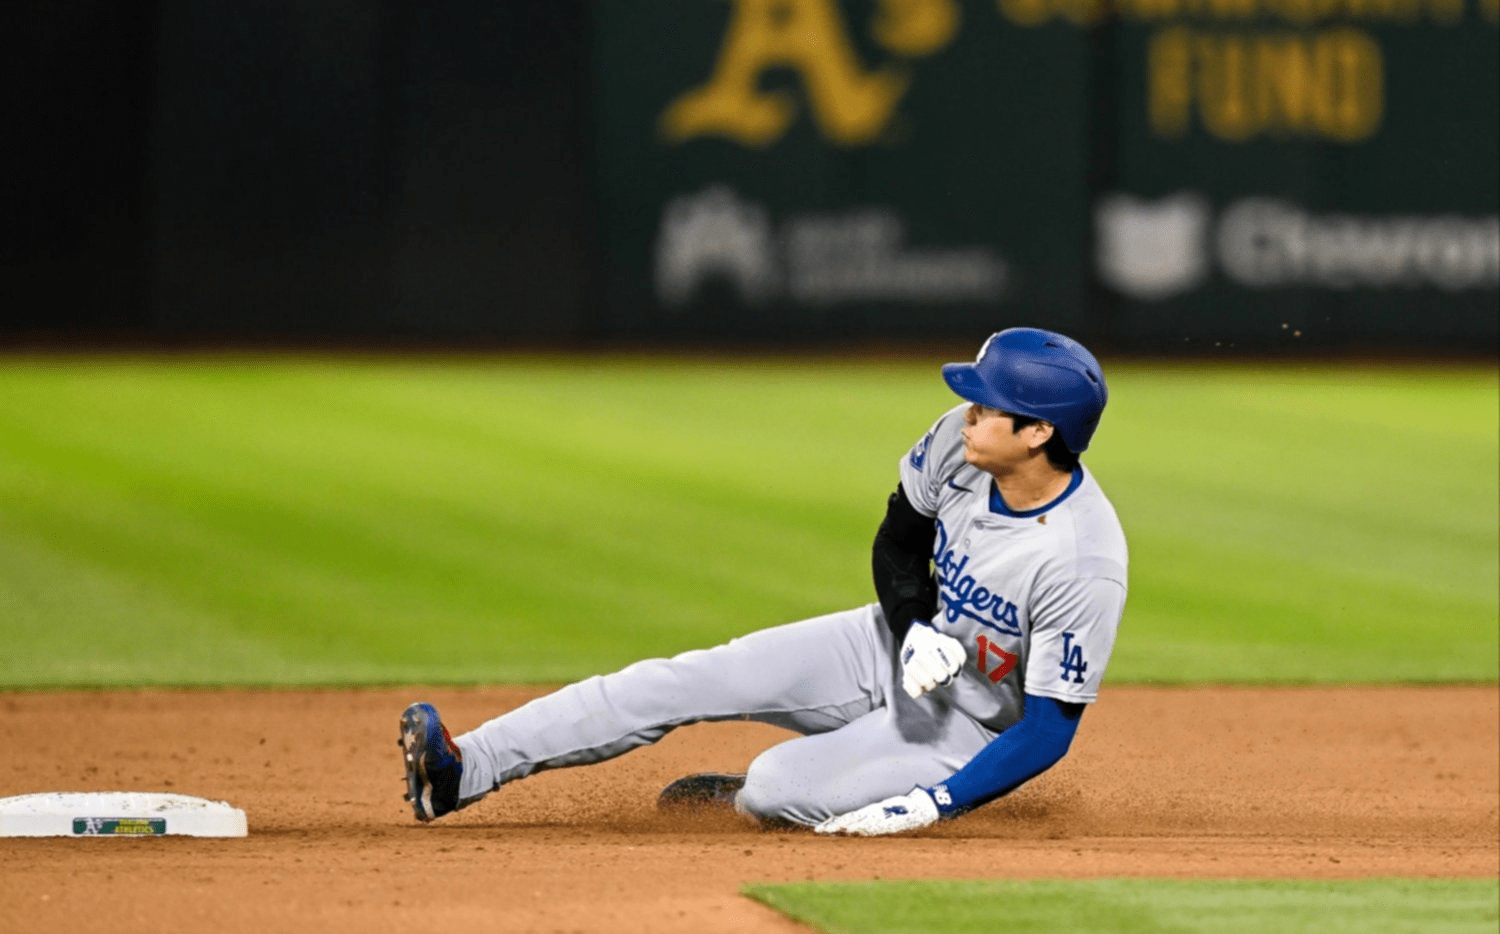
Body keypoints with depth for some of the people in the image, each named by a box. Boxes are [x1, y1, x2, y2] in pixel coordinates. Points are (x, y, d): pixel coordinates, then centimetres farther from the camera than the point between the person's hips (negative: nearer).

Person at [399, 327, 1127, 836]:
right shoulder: (959, 440, -15)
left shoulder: (1086, 565, -33)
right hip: (893, 645, 6)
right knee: (684, 682, -7)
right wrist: (917, 630, -15)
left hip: (965, 727, -6)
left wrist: (932, 808, -32)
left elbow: (1047, 731, -26)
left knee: (776, 785, -26)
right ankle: (466, 770, -10)